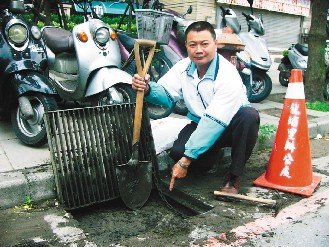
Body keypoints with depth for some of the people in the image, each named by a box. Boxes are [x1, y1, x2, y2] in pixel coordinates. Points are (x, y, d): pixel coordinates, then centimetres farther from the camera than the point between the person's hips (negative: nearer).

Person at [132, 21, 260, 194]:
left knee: (249, 116, -36)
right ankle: (214, 151, 11)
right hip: (200, 123, 4)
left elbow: (214, 122, -33)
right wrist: (148, 89, -38)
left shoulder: (228, 75, -27)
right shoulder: (183, 67, -7)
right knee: (177, 152, -24)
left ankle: (234, 177, -18)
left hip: (229, 125, -3)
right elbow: (166, 94, -11)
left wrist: (186, 160, -35)